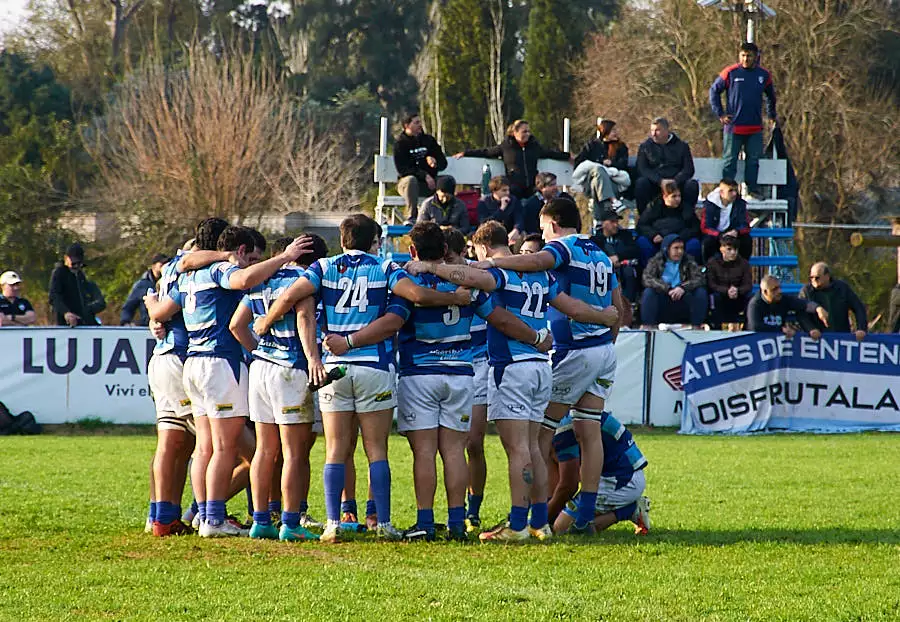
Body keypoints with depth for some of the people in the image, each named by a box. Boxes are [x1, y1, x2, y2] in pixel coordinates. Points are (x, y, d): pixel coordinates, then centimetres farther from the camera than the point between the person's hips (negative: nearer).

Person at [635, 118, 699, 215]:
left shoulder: (682, 146, 10)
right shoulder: (645, 147, 10)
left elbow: (689, 169, 2)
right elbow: (642, 169, -2)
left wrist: (675, 181, -18)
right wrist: (660, 181, -18)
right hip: (654, 185, 0)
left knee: (692, 185, -29)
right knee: (641, 183, -31)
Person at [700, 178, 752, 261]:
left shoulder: (740, 203, -5)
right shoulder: (710, 204, -12)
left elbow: (746, 226, -7)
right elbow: (705, 228, -17)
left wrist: (736, 232, -32)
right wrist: (721, 236, -35)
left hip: (732, 235, 2)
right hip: (715, 235, -2)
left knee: (746, 239, -26)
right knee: (708, 240, -34)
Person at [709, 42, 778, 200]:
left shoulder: (764, 75, 6)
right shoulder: (730, 73, -5)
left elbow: (770, 96, 24)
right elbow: (714, 91, 4)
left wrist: (771, 115, 23)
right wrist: (720, 114, -1)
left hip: (755, 129, 3)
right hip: (733, 127, -3)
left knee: (753, 159, 5)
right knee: (729, 160, -1)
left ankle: (752, 189, 13)